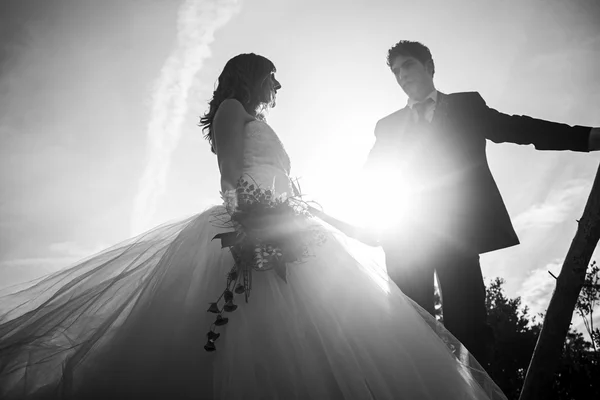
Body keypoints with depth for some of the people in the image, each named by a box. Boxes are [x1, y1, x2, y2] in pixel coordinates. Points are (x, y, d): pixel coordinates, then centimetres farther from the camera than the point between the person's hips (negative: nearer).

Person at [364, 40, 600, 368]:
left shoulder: (467, 105, 22)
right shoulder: (388, 126, 25)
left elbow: (512, 127, 12)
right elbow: (370, 178, 16)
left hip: (458, 228, -1)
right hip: (405, 234, 1)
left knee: (466, 323, -12)